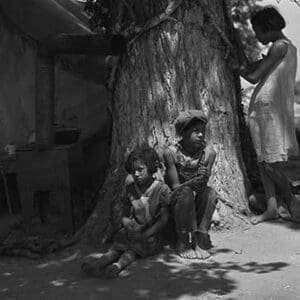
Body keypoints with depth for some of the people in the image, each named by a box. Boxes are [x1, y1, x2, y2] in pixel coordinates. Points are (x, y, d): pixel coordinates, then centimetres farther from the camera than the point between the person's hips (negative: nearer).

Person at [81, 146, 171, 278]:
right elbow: (125, 216, 11)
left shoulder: (162, 189, -8)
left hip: (153, 234, -3)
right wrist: (128, 223, -13)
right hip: (136, 231, 3)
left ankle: (117, 265, -48)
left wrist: (144, 235, -22)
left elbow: (163, 219, -12)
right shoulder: (130, 188, 7)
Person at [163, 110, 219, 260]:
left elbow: (203, 184, -13)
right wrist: (193, 182, -39)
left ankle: (200, 240, -22)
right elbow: (175, 187, -20)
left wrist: (202, 181, -38)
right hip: (174, 201, -3)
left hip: (197, 203, 3)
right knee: (185, 192, -34)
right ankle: (183, 243, -23)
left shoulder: (209, 152, -9)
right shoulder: (171, 153, -17)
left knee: (210, 193, -27)